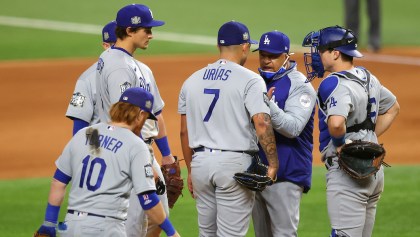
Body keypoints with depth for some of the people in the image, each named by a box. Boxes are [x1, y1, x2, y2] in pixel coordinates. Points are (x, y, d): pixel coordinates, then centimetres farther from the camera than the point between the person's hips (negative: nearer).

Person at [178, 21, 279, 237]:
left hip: (200, 161, 6)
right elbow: (262, 124, -18)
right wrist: (273, 164, -13)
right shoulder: (249, 80, -7)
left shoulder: (192, 80, 11)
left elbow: (184, 132, 13)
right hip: (234, 162, -6)